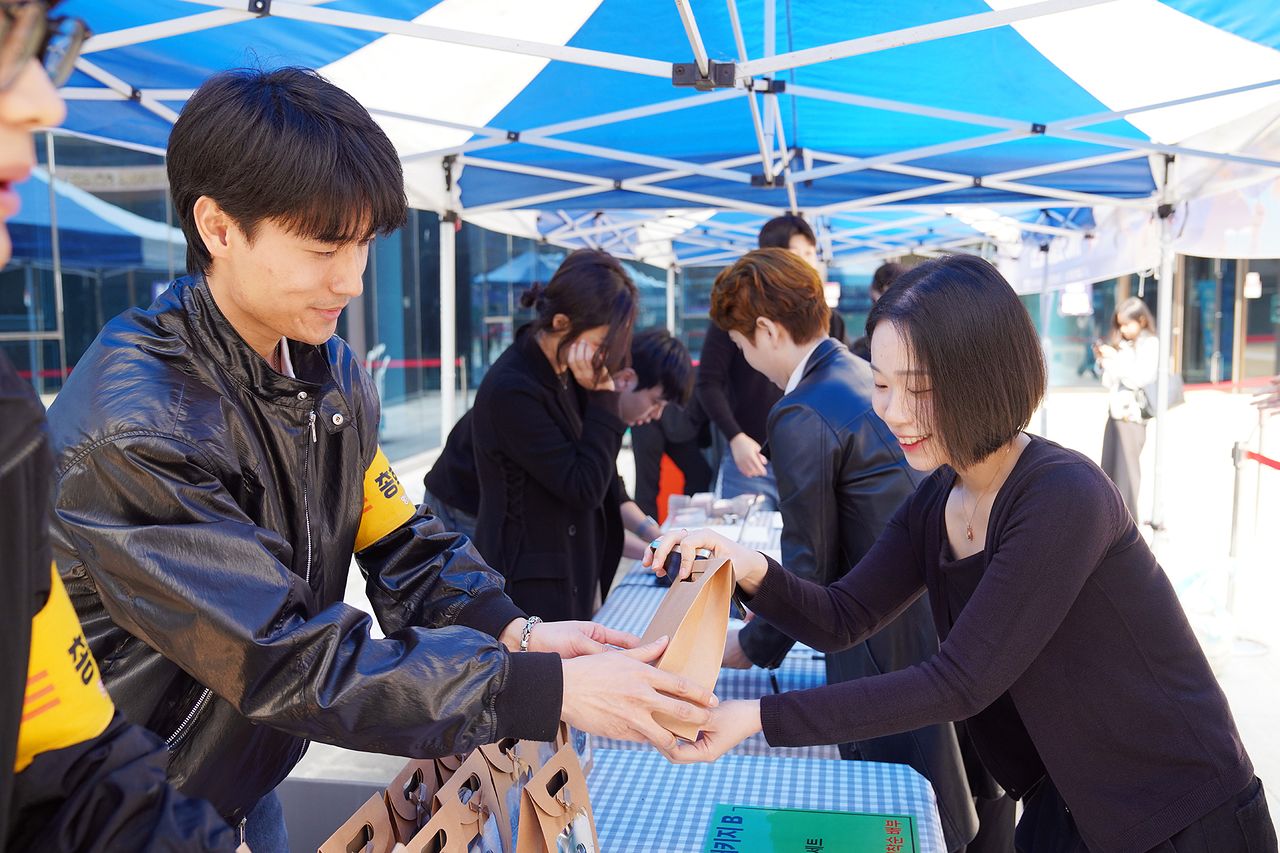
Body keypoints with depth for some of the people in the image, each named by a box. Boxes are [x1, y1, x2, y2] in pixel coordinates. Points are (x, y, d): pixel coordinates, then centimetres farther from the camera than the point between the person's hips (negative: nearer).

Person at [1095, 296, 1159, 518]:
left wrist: (1116, 358, -14)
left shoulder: (1150, 345, -5)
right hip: (1115, 411, 7)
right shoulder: (1121, 344, 14)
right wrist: (1104, 362, 3)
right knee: (1109, 468, 7)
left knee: (1126, 468, -6)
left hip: (1133, 414, -7)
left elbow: (1141, 379, -16)